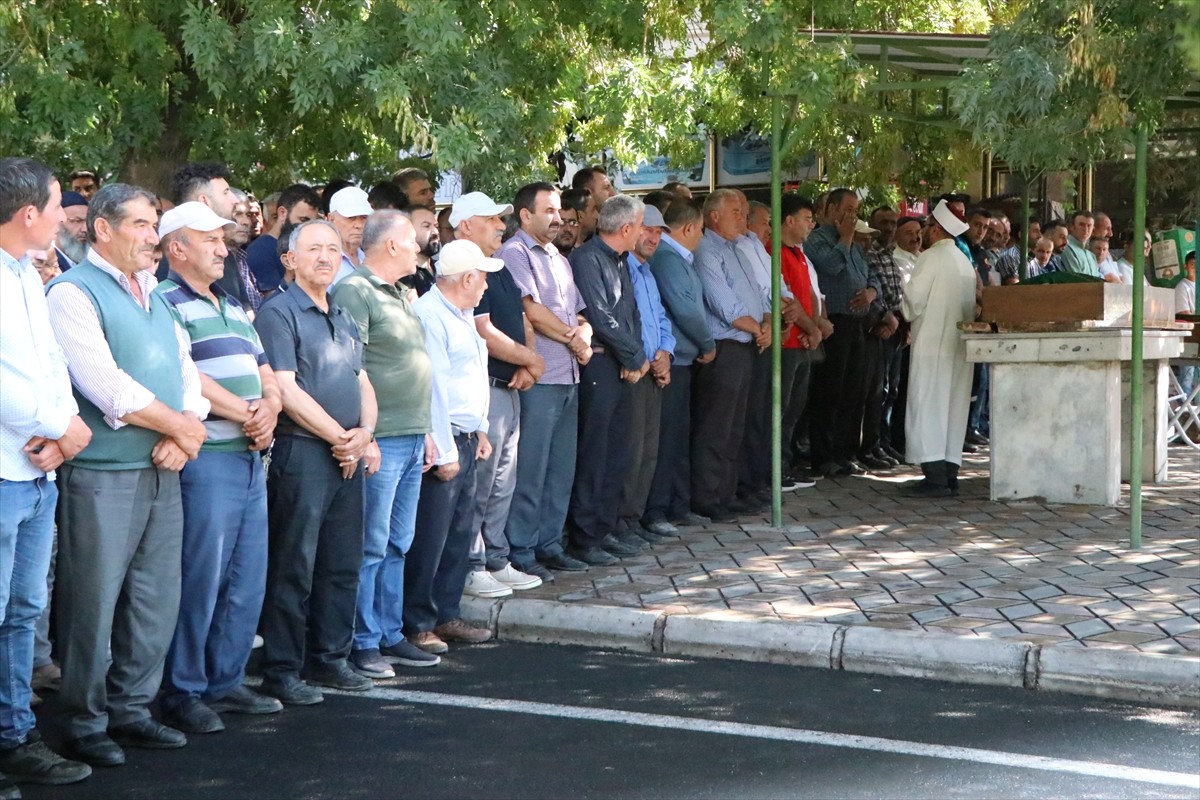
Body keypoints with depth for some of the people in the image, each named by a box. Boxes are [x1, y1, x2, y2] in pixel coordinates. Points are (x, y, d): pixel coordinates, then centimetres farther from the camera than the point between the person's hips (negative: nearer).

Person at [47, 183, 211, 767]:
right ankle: (85, 723, 10)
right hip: (103, 474, -7)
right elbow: (107, 387, -17)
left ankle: (130, 708, 23)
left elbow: (185, 370, 14)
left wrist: (181, 438, -5)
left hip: (162, 472, 8)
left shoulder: (152, 295, 17)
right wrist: (180, 426, -8)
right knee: (94, 603, -1)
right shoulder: (73, 293, -8)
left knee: (157, 601, 11)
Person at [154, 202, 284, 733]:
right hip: (206, 459, -8)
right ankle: (181, 692, 5)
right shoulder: (166, 304, -6)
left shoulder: (236, 310, 21)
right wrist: (245, 414, -13)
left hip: (251, 459, 8)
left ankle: (225, 682, 21)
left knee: (247, 582, 10)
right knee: (199, 581, -5)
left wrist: (269, 407, -2)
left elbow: (266, 377, 20)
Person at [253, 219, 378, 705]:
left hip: (348, 456, 8)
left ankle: (328, 658, 22)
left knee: (343, 564, 11)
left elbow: (363, 383, 19)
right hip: (302, 452, -8)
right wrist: (340, 437, -11)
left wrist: (364, 433, -1)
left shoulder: (344, 318, 20)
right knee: (294, 566, -5)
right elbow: (285, 389, -14)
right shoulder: (278, 313, -6)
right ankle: (281, 671, 2)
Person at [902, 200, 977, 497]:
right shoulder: (965, 262, 11)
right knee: (954, 405, 10)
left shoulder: (931, 258, -12)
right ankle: (949, 474, 12)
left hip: (932, 342, -7)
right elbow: (971, 305, 13)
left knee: (928, 406, -5)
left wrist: (909, 316, 9)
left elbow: (914, 301, -11)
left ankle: (935, 477, -9)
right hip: (958, 343, 7)